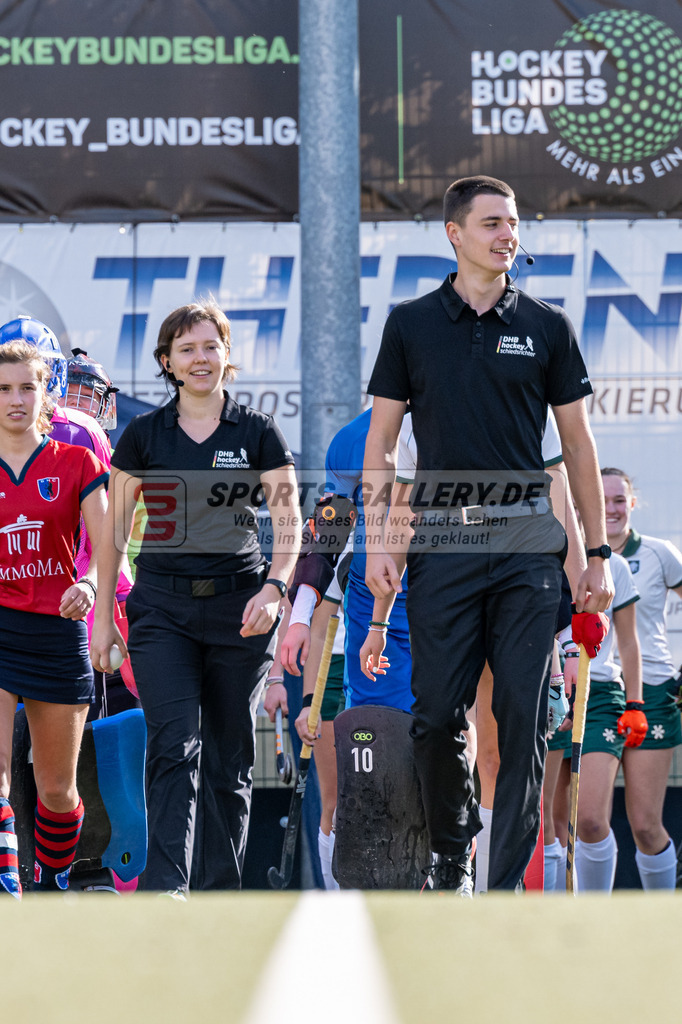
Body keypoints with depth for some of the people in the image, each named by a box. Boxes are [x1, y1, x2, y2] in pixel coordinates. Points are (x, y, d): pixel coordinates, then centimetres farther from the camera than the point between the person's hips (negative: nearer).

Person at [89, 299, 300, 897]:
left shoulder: (258, 433, 4)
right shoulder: (144, 435, 6)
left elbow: (289, 523, 0)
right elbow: (115, 530, 11)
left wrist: (273, 588, -17)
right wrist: (103, 615, 7)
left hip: (240, 606, 1)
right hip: (163, 606, -1)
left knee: (230, 755, 6)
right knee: (174, 743, -16)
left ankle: (220, 890, 16)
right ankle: (166, 886, -24)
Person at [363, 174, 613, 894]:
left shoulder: (546, 327, 8)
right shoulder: (411, 324, 8)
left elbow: (578, 445, 10)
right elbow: (381, 439, 8)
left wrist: (598, 553, 6)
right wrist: (375, 540, -2)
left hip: (526, 544, 0)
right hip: (442, 539, 0)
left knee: (523, 719, -4)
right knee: (438, 714, -3)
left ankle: (506, 886, -1)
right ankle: (451, 851, 19)